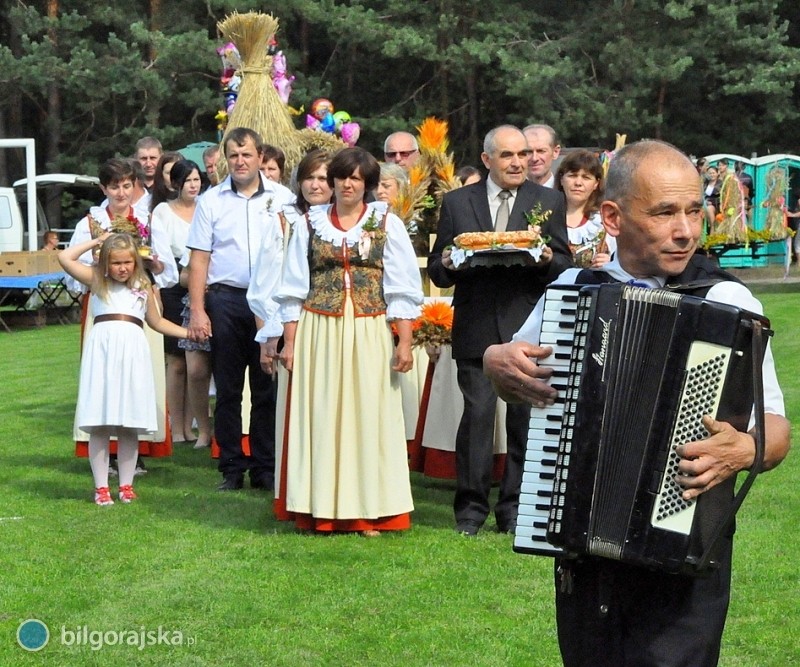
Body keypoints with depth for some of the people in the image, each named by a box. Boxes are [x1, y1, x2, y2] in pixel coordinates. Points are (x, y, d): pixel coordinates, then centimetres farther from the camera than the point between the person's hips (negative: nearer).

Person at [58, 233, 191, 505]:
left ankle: (126, 485, 12)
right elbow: (65, 258, 1)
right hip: (102, 350, -2)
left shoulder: (143, 289, 16)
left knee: (130, 426, 3)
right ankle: (101, 487, 1)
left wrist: (188, 333, 26)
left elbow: (157, 322, 29)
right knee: (99, 426, -3)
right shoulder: (97, 282, 10)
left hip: (133, 352, 2)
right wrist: (96, 241, 9)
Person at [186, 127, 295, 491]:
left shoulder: (283, 198, 5)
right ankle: (232, 467, 12)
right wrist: (197, 311, -4)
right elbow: (199, 258, 3)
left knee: (268, 389, 4)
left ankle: (265, 468, 11)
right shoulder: (211, 201, 6)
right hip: (225, 300, 0)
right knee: (227, 389, 4)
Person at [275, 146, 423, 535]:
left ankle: (369, 511, 5)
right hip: (319, 332, 1)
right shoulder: (311, 224, 11)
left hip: (369, 335, -1)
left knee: (369, 417, -1)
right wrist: (290, 343, 4)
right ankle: (322, 510, 5)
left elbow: (402, 288, 2)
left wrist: (404, 342, -5)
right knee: (321, 418, 0)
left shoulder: (387, 224, 6)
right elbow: (294, 288, 11)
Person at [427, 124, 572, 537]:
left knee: (526, 417, 2)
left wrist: (546, 259, -15)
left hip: (529, 328, 0)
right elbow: (436, 269, 11)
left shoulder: (549, 201, 11)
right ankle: (471, 507, 6)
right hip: (477, 328, 0)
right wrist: (448, 264, -12)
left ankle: (515, 508, 13)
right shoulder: (456, 203, 11)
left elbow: (565, 266, 7)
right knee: (477, 414, -5)